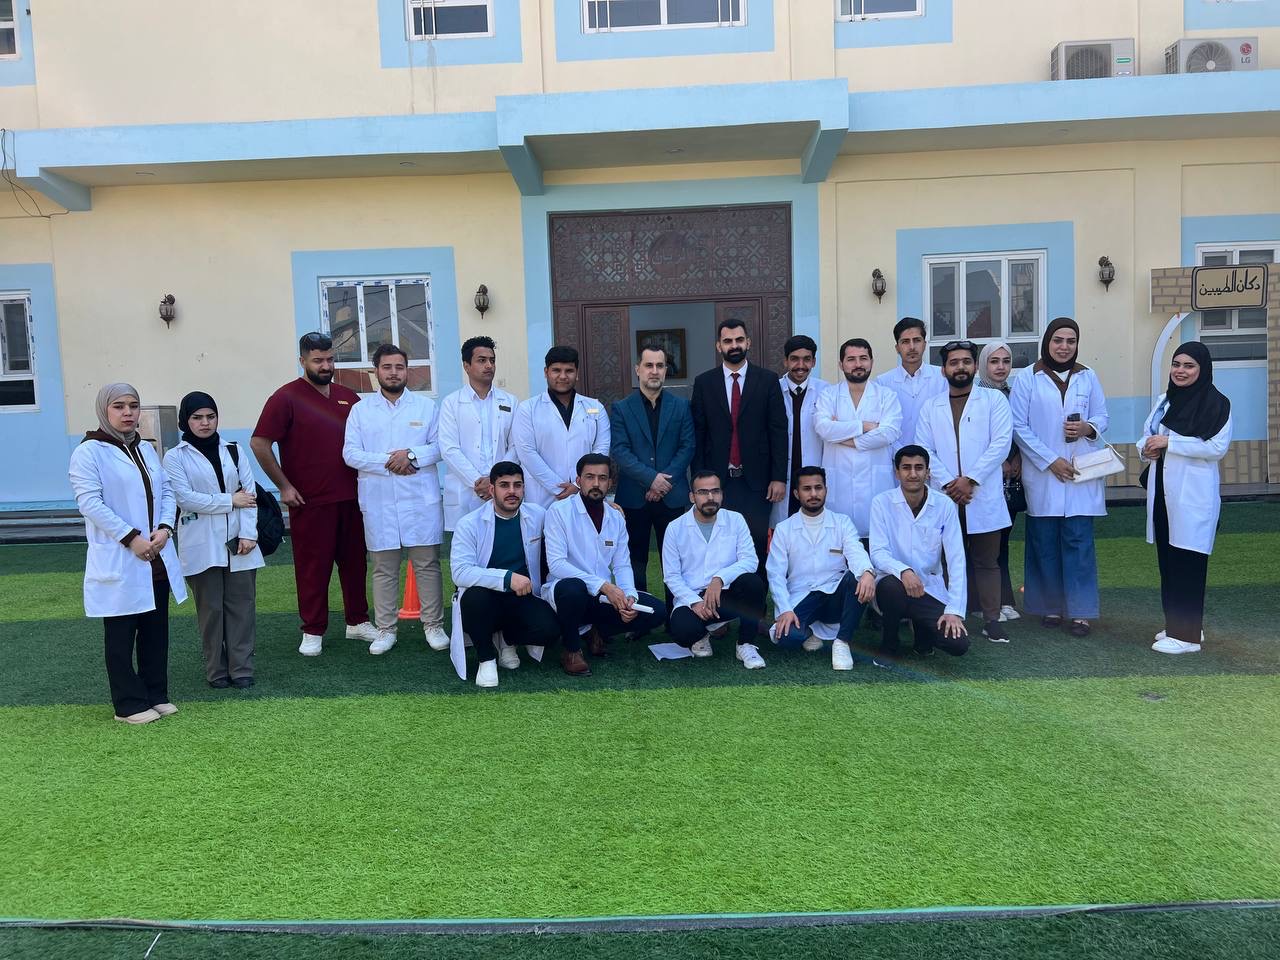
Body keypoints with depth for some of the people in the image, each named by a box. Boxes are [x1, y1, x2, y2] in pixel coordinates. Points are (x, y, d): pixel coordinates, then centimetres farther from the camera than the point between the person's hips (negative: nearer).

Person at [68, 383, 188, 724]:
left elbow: (166, 492, 11)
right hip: (117, 561, -6)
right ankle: (129, 704, 14)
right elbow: (90, 502, -15)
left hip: (156, 557, 6)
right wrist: (130, 538, -19)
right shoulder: (89, 451, -7)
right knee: (121, 635, 4)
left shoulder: (146, 449, 12)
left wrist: (164, 528, -6)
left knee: (156, 629, 13)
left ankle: (156, 695, 25)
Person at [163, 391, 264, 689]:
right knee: (211, 608, 4)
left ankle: (241, 668, 11)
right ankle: (217, 670, 15)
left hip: (237, 541, 2)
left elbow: (250, 492, 2)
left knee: (242, 604, 3)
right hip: (202, 544, -2)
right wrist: (230, 501, -11)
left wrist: (248, 534, -9)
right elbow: (185, 497, -11)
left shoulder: (234, 452, 9)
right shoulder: (175, 457, 0)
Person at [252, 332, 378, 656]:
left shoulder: (348, 397, 10)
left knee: (354, 561, 12)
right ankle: (313, 631, 15)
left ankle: (357, 622, 25)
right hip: (310, 502, -4)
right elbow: (259, 443, -8)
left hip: (350, 498, 5)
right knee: (312, 567, 4)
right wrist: (283, 486, -9)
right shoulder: (286, 398, -5)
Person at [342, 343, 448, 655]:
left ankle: (434, 625, 14)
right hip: (378, 502, 1)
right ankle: (386, 629, 16)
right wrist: (388, 462, -12)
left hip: (421, 500, 0)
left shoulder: (426, 405, 7)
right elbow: (350, 453, 0)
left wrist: (413, 454, -16)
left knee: (427, 564, 4)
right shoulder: (360, 410, 8)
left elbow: (440, 445, 1)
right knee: (383, 568, 6)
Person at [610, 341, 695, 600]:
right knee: (635, 562, 5)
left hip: (671, 496, 1)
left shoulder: (681, 406, 8)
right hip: (634, 497, -1)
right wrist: (651, 478, -15)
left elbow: (687, 447, 2)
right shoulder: (621, 409, 3)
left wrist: (666, 480, -10)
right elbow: (619, 451, -5)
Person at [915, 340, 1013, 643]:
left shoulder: (994, 400, 6)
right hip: (944, 496, 2)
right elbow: (924, 450, 3)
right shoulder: (930, 407, 12)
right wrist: (949, 483, -9)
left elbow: (1001, 443, -5)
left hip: (984, 496, -1)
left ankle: (991, 620, 10)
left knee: (986, 561, 3)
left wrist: (970, 479, -12)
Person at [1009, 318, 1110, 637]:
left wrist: (1088, 428, -10)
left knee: (1079, 540, -2)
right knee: (1045, 541, 2)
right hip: (1042, 473, -1)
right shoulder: (1027, 379, -1)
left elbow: (1103, 416, 14)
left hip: (1081, 473, 2)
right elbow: (1019, 426, -4)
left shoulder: (1087, 377, 8)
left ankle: (1081, 611, 3)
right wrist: (1050, 460, -10)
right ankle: (1051, 606, 14)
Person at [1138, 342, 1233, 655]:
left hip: (1192, 493, -7)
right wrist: (1147, 449, -3)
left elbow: (1217, 447, -16)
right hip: (1162, 490, 7)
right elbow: (1148, 434, 19)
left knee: (1187, 562, -5)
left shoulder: (1216, 403, -7)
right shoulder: (1165, 399, 13)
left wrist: (1169, 442, -18)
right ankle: (1175, 625, 23)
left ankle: (1187, 634, 1)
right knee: (1167, 559, 11)